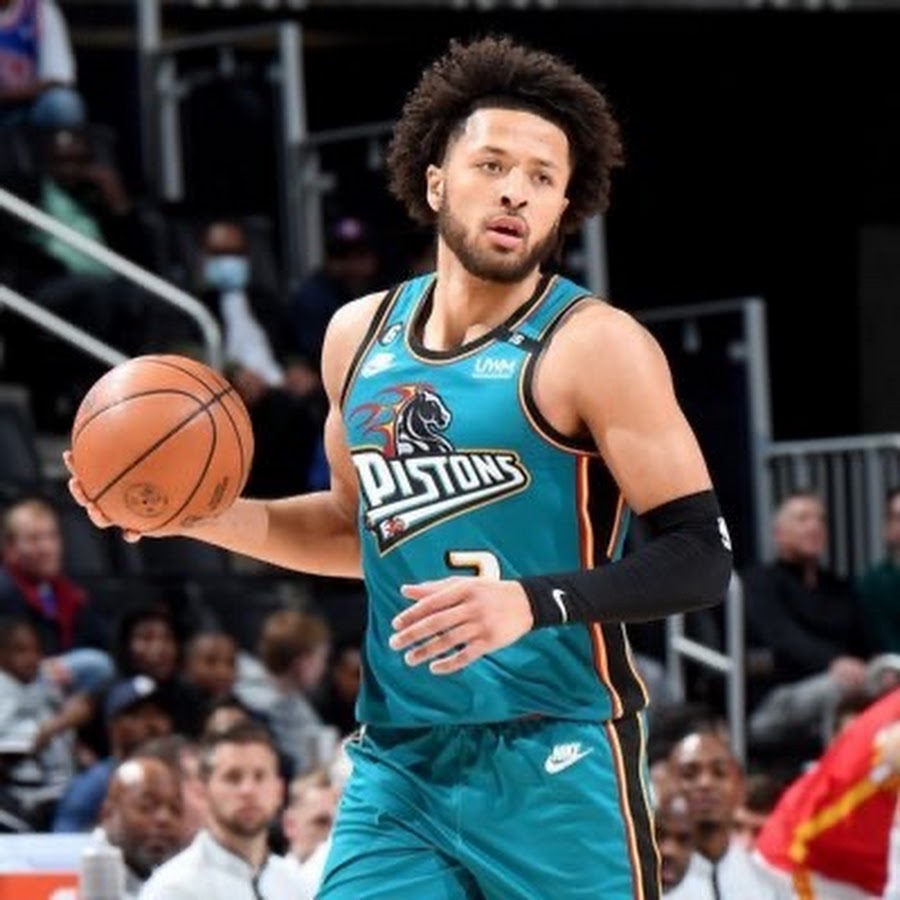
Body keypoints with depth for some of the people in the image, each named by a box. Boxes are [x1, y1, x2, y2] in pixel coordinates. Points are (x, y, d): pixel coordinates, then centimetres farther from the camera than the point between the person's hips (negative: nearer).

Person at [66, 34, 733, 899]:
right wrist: (204, 515, 12)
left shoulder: (591, 345, -8)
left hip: (557, 770, -5)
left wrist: (535, 602, -26)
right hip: (397, 763, 5)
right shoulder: (361, 336, 11)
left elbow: (700, 558, -12)